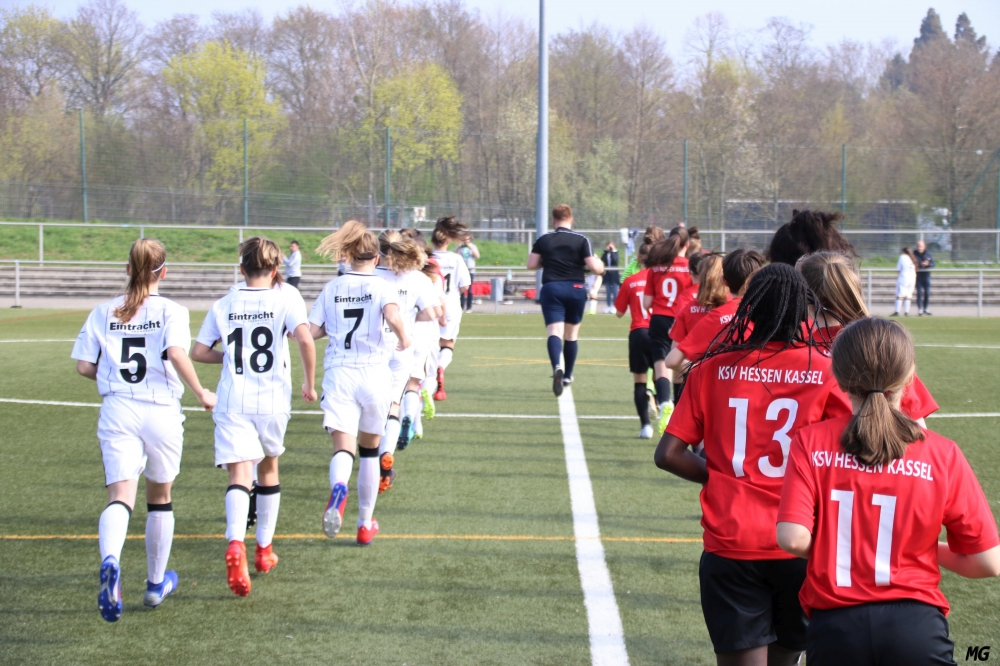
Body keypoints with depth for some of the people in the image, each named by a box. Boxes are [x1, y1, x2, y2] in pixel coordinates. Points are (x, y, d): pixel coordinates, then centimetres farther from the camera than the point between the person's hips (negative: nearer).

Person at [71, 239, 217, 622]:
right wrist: (201, 394, -7)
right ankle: (156, 584, 29)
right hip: (161, 411, -1)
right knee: (160, 498, 18)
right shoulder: (171, 312, -2)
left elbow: (84, 365, 5)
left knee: (120, 496, -9)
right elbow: (176, 353, -19)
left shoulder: (104, 312, 8)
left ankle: (110, 562, -40)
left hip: (117, 412, 1)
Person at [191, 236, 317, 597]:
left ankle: (236, 543, -36)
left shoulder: (224, 304, 7)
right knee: (269, 468, 21)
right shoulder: (286, 297, 0)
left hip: (233, 401, 0)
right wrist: (310, 383, -3)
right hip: (273, 399, 0)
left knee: (239, 474, -10)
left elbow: (199, 352, 6)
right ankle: (264, 548, 31)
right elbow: (304, 338, -15)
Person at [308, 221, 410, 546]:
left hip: (338, 373, 1)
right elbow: (392, 316, -22)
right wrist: (403, 338, -3)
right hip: (373, 373, -1)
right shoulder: (381, 286, -1)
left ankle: (338, 488, -45)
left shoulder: (332, 288, 7)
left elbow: (312, 331, 3)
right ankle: (366, 524, 25)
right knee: (369, 450, 17)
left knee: (343, 448, -9)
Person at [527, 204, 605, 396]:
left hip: (551, 288, -1)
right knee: (571, 335, 16)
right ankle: (567, 376, 28)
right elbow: (595, 268, -7)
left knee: (555, 332, -10)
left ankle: (558, 367, -38)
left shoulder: (542, 240, 2)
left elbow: (531, 265, 3)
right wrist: (600, 265, 16)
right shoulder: (581, 240, -2)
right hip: (576, 289, 1)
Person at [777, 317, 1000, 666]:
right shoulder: (942, 454, -4)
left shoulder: (810, 443, -4)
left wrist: (829, 552, 8)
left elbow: (793, 538, -13)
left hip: (834, 628, 1)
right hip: (916, 629, -1)